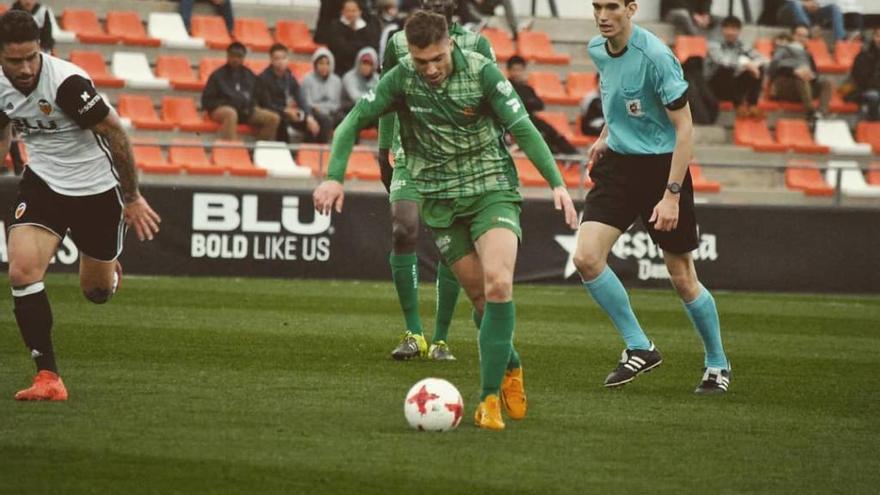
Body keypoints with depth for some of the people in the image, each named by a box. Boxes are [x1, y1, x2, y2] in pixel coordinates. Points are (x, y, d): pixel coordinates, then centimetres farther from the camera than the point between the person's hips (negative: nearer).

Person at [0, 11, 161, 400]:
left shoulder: (67, 82, -28)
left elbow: (115, 132, -19)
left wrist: (132, 198, -13)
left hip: (96, 188, -4)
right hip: (43, 182, 4)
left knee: (97, 292, 13)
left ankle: (108, 267, 53)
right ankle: (48, 378, -15)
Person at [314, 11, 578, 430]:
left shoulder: (481, 71, -13)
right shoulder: (402, 79, -7)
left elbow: (523, 128, -12)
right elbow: (354, 122, 1)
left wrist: (556, 183, -20)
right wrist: (334, 177, -12)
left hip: (492, 190, -2)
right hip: (441, 201, 3)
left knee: (498, 286, -21)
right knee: (480, 297, 5)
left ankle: (489, 397, -18)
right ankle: (509, 369, 32)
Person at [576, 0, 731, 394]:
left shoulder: (655, 57, -21)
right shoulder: (597, 50, 1)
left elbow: (684, 128, -19)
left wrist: (672, 195, -22)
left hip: (662, 165, -6)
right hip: (618, 164, 6)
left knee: (682, 277, 3)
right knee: (586, 258, -12)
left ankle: (717, 364, 24)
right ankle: (639, 348, 3)